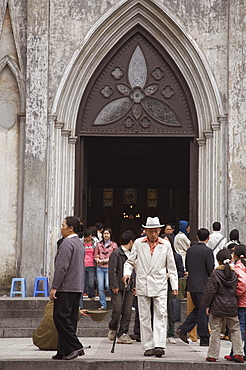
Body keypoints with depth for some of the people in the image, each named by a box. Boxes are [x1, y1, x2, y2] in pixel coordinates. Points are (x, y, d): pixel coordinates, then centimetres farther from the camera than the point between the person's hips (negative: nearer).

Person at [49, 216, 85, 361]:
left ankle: (76, 347, -11)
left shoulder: (67, 243, -12)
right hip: (78, 287, 10)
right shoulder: (80, 243, 18)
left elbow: (62, 267, -19)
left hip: (66, 287, -10)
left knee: (61, 317, -8)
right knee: (70, 319, 8)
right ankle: (64, 351, 10)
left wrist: (54, 287, -18)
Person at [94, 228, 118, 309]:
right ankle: (103, 305, 8)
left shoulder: (114, 244, 5)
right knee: (100, 287, 0)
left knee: (108, 285, -17)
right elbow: (95, 256, 15)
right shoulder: (99, 244, 12)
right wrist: (98, 260, -6)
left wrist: (109, 260, -10)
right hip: (100, 267, 3)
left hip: (109, 267, -3)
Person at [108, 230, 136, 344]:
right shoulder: (116, 254, -5)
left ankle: (122, 334, 8)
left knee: (127, 311, 3)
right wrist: (114, 286, -13)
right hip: (119, 287, -6)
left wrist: (134, 285, 14)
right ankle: (112, 329, 13)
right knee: (117, 309, -11)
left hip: (129, 288, 6)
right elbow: (112, 271, -8)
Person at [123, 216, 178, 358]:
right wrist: (127, 273, -7)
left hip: (160, 286, -1)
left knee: (161, 315, -10)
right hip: (142, 285, 1)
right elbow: (130, 261, 12)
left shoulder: (166, 245, 6)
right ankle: (148, 347, 8)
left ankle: (159, 345, -12)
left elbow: (171, 267, 9)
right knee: (144, 317, 2)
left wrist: (175, 286, 4)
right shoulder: (138, 243, 6)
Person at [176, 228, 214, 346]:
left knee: (198, 309, 18)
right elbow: (211, 269, -12)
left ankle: (183, 329, 7)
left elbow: (187, 267, 11)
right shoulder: (207, 251, -13)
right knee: (203, 311, 0)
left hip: (191, 284, 6)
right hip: (203, 285, -6)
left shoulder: (190, 250, 6)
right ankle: (204, 339, 5)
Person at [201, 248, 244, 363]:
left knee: (215, 331, 4)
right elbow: (237, 290, 9)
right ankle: (239, 353, 6)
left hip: (217, 307, -2)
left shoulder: (215, 274, -10)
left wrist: (207, 305, -1)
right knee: (235, 330, 12)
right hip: (232, 306, 3)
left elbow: (210, 291, -8)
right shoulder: (234, 274, 1)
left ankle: (212, 355, 7)